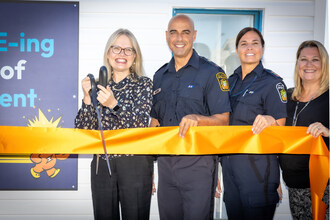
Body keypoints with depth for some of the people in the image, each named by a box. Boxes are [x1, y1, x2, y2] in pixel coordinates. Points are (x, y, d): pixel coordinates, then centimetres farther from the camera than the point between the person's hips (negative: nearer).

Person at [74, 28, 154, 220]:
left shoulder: (143, 84, -1)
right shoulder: (98, 85, 7)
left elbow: (141, 125, -15)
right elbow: (83, 129, 1)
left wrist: (113, 104, -28)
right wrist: (87, 97, -12)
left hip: (135, 163, -3)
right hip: (101, 163, 3)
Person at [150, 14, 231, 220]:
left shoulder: (212, 73, -6)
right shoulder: (160, 76, 11)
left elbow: (223, 120, -9)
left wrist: (197, 119, -28)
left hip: (198, 163, -5)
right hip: (165, 161, 5)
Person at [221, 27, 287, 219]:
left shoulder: (273, 83, -6)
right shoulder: (231, 81, 11)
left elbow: (280, 129, -10)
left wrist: (270, 120, -31)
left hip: (257, 164, -6)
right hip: (229, 161, 6)